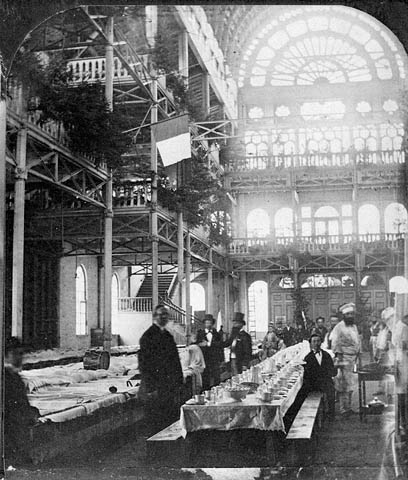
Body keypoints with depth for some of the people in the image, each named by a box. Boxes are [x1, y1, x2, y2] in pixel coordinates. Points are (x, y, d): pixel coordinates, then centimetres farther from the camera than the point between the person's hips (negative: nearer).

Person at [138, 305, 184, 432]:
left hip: (170, 387, 8)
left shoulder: (167, 335, 15)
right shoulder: (148, 336, -9)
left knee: (172, 419, 10)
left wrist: (178, 382, 11)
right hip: (156, 387, -7)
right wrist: (150, 388, -19)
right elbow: (144, 363, -14)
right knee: (156, 423, -2)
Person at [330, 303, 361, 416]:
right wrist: (339, 357, -15)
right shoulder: (339, 327, -7)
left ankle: (348, 406, 19)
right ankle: (343, 408, -2)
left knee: (351, 384, 11)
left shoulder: (354, 327, 16)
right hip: (344, 358, -7)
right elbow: (335, 344, -10)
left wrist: (357, 356, 16)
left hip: (354, 359, 7)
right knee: (344, 384, -7)